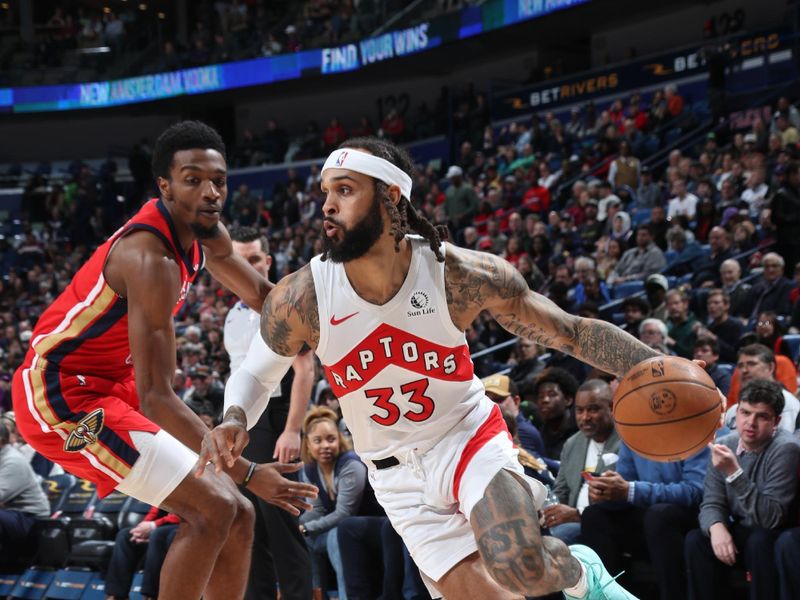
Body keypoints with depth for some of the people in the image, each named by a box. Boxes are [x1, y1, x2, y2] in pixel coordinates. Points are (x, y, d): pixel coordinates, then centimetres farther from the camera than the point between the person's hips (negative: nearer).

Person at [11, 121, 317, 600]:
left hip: (113, 388, 10)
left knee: (237, 517, 7)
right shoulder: (151, 259, -27)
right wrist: (244, 472, -32)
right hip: (62, 395, -10)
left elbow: (262, 294, 23)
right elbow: (155, 398, -30)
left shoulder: (206, 234, 1)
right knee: (213, 509, -19)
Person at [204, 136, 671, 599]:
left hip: (470, 437, -2)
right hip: (399, 475, 2)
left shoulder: (461, 275, -20)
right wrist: (234, 421, -21)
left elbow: (573, 333, -12)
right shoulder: (300, 300, -17)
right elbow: (256, 374, 2)